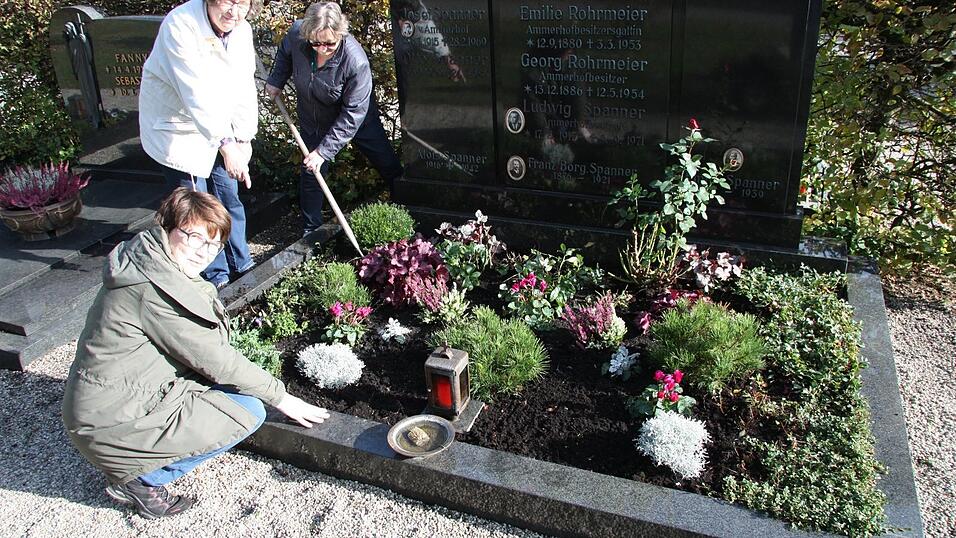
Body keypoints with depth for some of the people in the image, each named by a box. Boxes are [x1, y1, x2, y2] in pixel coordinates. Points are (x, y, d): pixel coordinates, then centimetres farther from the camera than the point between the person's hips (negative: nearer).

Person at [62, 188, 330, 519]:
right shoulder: (153, 288, -24)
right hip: (113, 423, -10)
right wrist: (281, 397, -9)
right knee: (248, 412, -9)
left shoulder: (148, 265, 6)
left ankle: (132, 466, 12)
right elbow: (214, 361, -18)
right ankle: (137, 479, 1)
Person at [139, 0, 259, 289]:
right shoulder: (180, 25, -28)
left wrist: (243, 138, -8)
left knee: (228, 195, 16)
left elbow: (244, 88, -3)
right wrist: (226, 144, -42)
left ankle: (241, 263, 33)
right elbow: (196, 94, -36)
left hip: (218, 128, 7)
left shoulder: (242, 31, -5)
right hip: (175, 129, -6)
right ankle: (216, 276, 15)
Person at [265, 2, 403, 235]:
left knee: (388, 164, 9)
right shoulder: (296, 34, -25)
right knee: (311, 172, 4)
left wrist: (324, 150, -33)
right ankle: (311, 230, 20)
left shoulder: (356, 62, -38)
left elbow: (353, 114, -33)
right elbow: (285, 52, 5)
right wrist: (276, 81, -3)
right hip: (312, 120, 3)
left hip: (357, 118, -3)